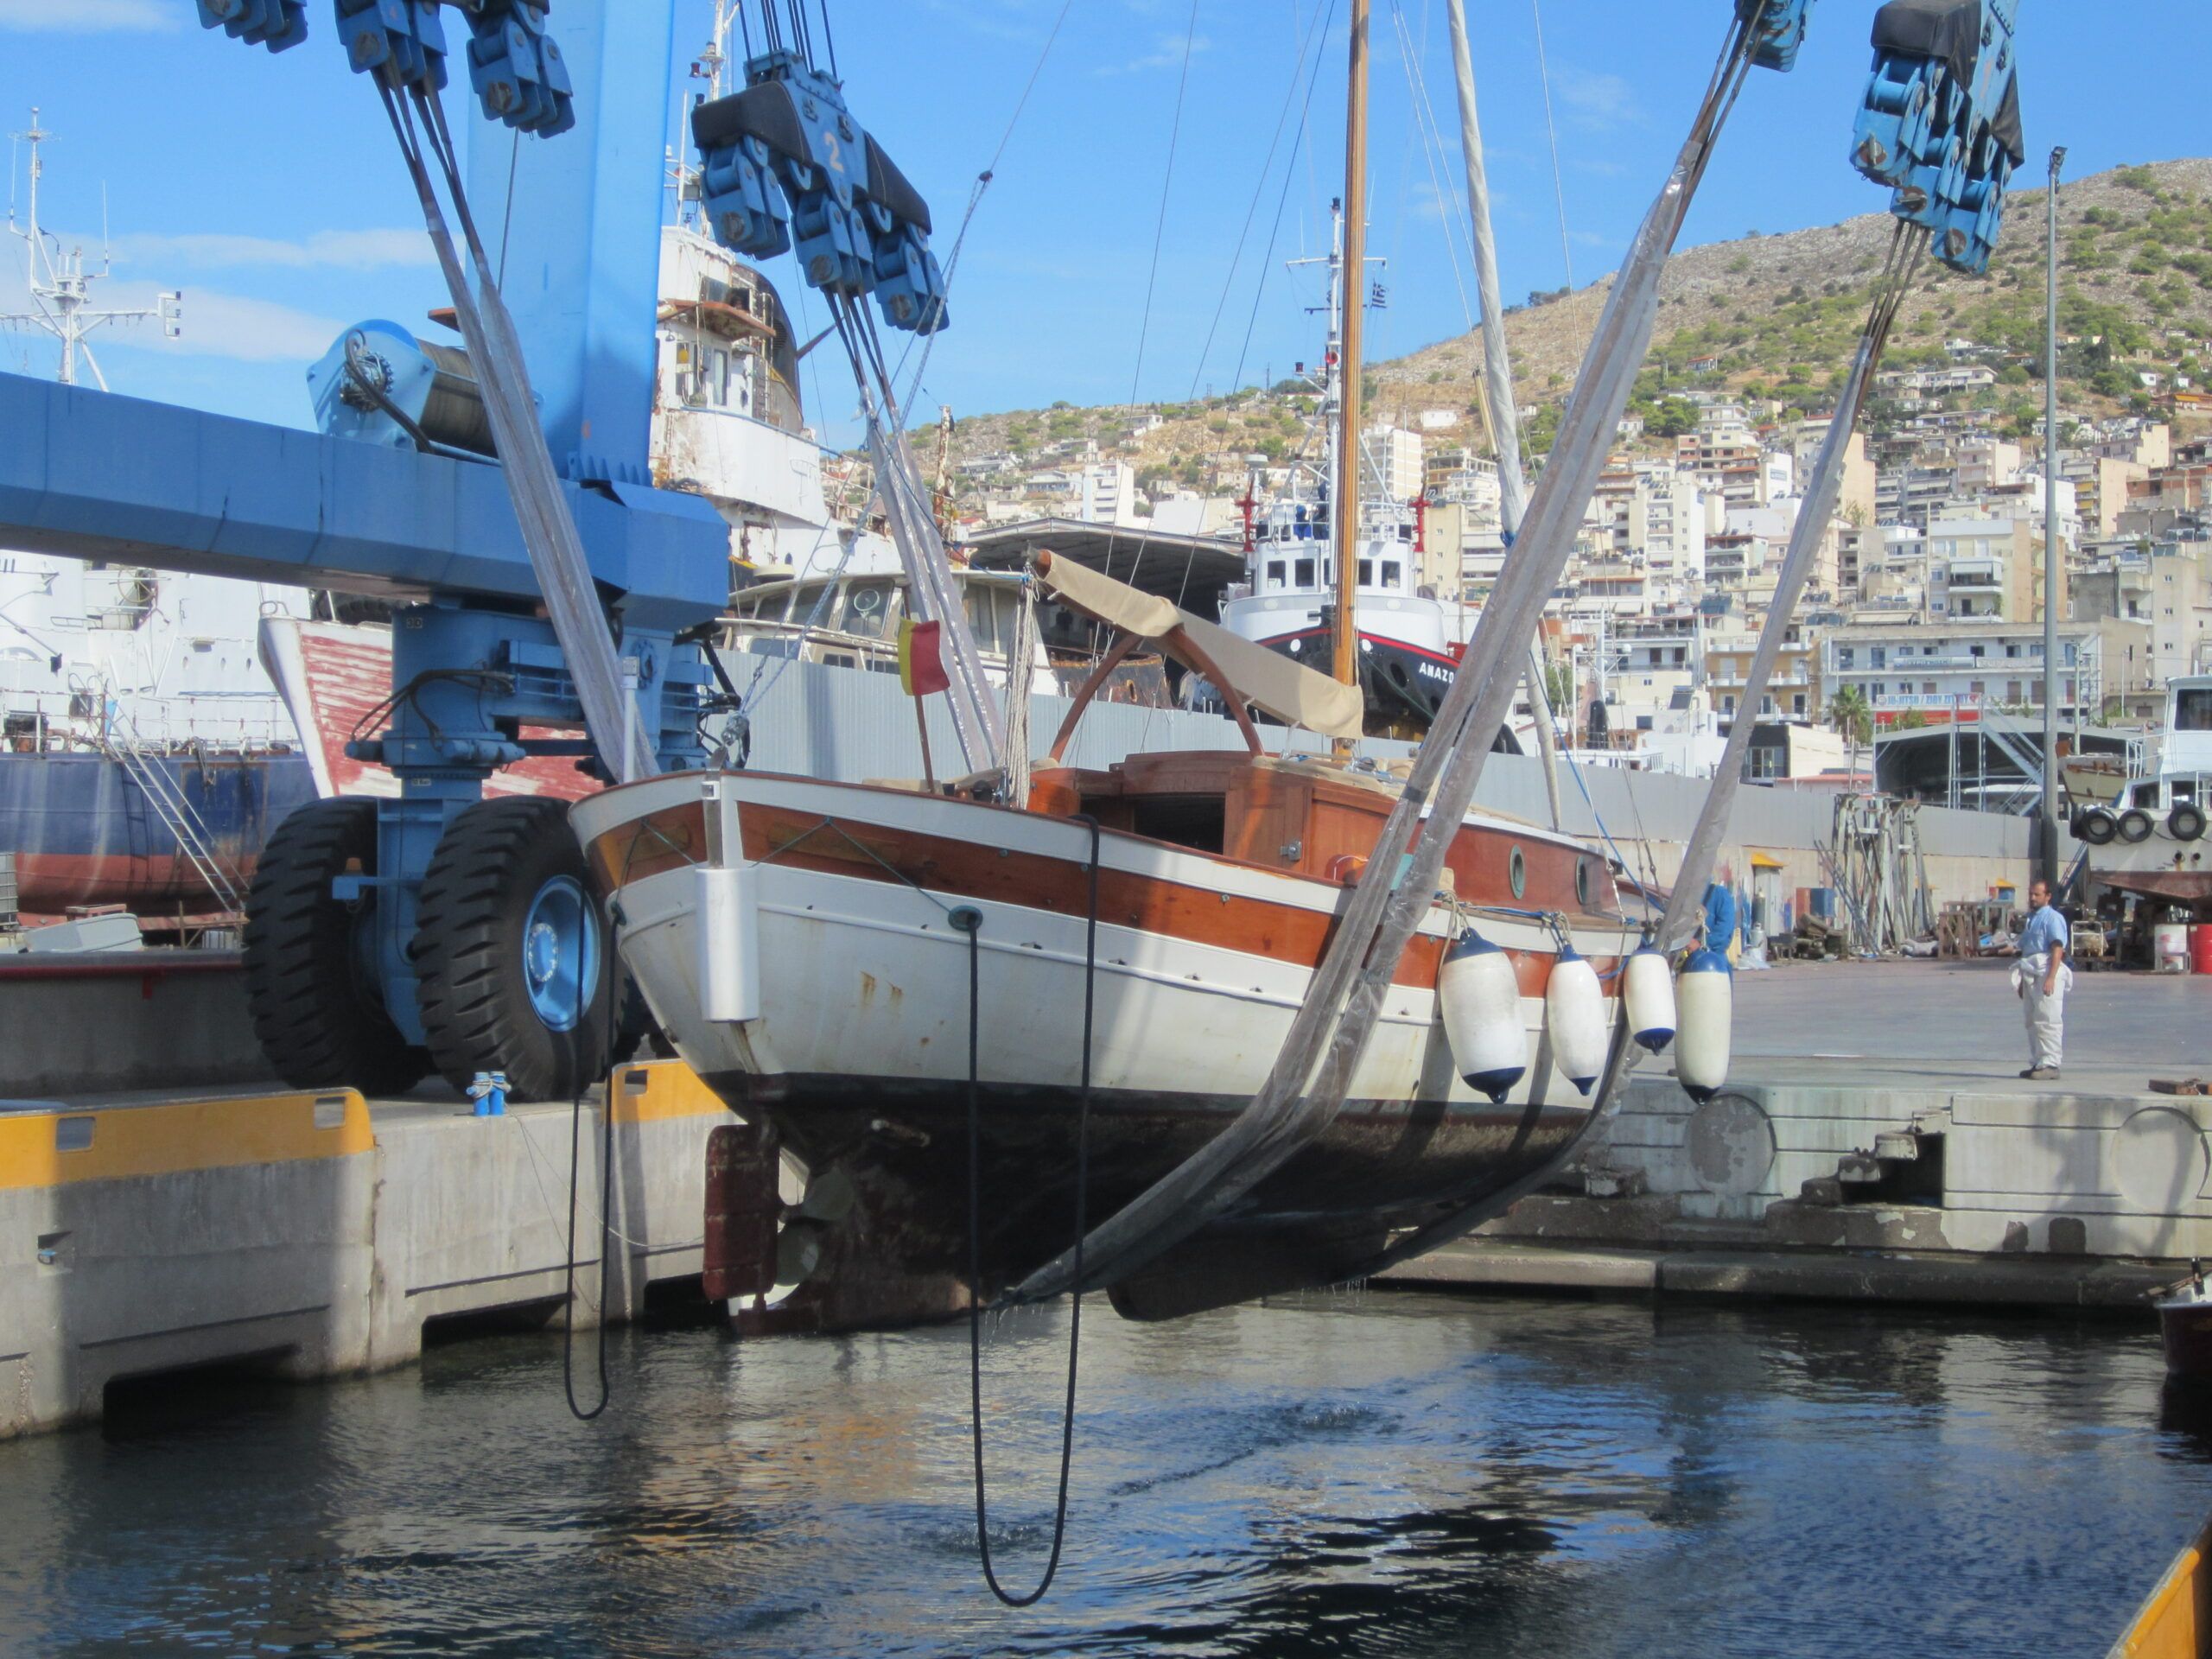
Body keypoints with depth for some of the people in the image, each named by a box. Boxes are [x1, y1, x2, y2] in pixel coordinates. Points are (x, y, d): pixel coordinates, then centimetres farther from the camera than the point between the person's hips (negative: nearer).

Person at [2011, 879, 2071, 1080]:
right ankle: (2037, 1063, 16)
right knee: (2033, 1022, 11)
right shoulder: (2031, 918, 20)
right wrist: (2021, 980, 24)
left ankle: (2050, 1064, -10)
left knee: (2047, 1020, -10)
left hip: (2046, 973, -9)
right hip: (2031, 976, 9)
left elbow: (2057, 949, -16)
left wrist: (2051, 978, -24)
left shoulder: (2052, 918, -7)